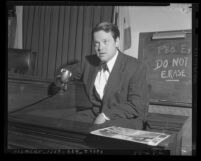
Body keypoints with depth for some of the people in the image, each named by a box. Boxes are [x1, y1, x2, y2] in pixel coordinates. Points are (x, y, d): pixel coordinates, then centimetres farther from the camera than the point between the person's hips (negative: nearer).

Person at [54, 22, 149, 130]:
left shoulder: (136, 67, -11)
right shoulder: (90, 62, 6)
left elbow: (137, 106, -16)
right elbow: (72, 70, 26)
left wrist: (106, 115, -23)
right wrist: (66, 74, 0)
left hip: (125, 118, -5)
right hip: (95, 114, 6)